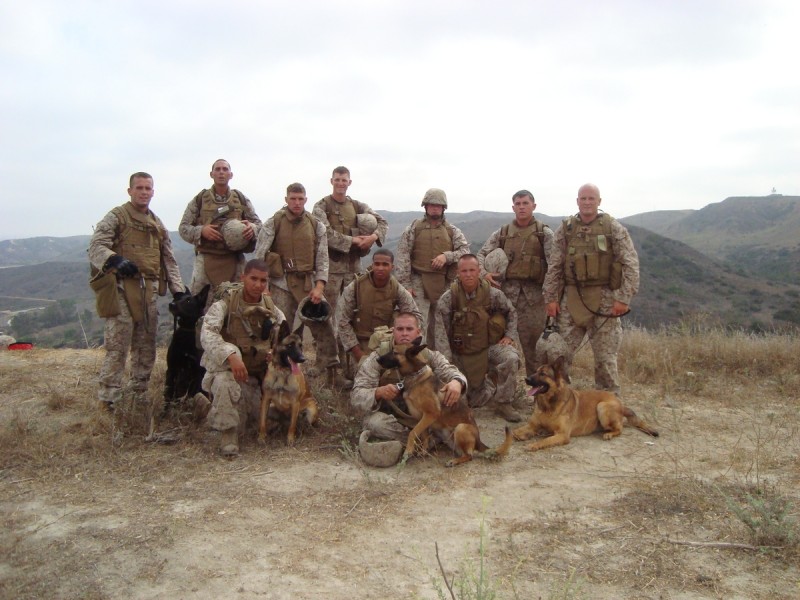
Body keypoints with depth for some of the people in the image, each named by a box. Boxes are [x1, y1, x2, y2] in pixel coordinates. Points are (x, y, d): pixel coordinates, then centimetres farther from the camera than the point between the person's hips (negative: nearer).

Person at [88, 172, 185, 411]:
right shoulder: (116, 217, 0)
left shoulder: (158, 225, 20)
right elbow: (96, 246, -11)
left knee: (146, 348, 11)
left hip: (149, 291, 7)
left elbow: (169, 260, 22)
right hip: (122, 288, -6)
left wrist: (178, 290, 13)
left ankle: (139, 397, 22)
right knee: (117, 348, -9)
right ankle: (108, 403, -3)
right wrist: (115, 260, -31)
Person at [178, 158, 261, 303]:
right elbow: (183, 228, 8)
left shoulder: (241, 199, 12)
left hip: (234, 260, 1)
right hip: (206, 259, -1)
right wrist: (201, 231, -12)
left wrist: (252, 228, -10)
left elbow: (258, 223, 13)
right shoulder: (200, 199, 8)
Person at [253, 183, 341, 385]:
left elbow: (322, 258, 5)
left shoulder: (316, 225, 6)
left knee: (323, 325, -5)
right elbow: (260, 256, 1)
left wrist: (319, 286, -5)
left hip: (309, 282, 1)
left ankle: (332, 371, 3)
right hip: (281, 283, -1)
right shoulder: (273, 223, 1)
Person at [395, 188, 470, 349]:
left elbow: (465, 250, 2)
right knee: (419, 324, -10)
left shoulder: (452, 231, 11)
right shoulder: (413, 228, 4)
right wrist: (405, 284, -10)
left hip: (444, 283, 3)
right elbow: (402, 256, -2)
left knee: (438, 325, 11)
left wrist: (446, 256, -16)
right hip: (419, 283, -3)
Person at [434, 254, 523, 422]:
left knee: (511, 359, -30)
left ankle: (504, 404, -10)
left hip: (489, 346, 1)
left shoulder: (492, 294, -10)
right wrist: (447, 360, -19)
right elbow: (441, 330, -15)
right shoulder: (449, 297, -15)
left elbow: (511, 312, 9)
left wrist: (510, 335, -2)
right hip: (461, 353, -1)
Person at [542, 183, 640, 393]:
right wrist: (550, 297, 1)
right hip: (571, 298, 2)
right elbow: (554, 267, 6)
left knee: (605, 355, 5)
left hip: (604, 299, -2)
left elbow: (631, 264, -5)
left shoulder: (614, 228, -1)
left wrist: (624, 298, -11)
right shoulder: (565, 229, 6)